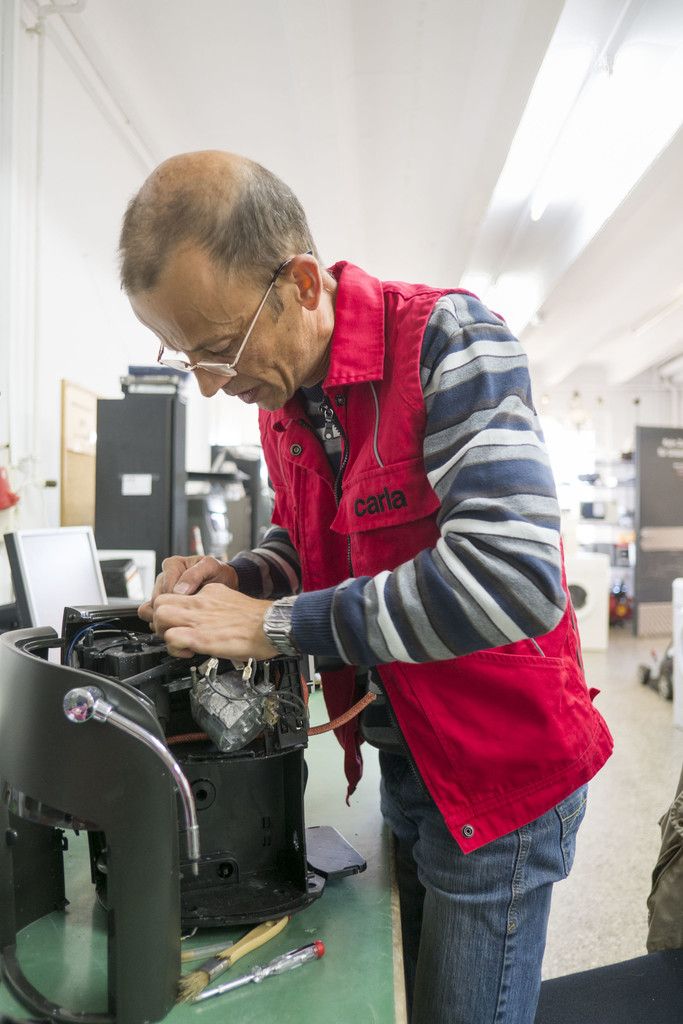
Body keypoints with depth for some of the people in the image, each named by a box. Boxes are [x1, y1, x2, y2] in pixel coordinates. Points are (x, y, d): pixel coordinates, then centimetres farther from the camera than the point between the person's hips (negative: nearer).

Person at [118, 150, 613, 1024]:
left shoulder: (445, 340, -22)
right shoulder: (281, 394, 2)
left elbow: (513, 574, -34)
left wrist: (272, 625, -26)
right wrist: (231, 581, -8)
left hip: (501, 773, -7)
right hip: (400, 761, 7)